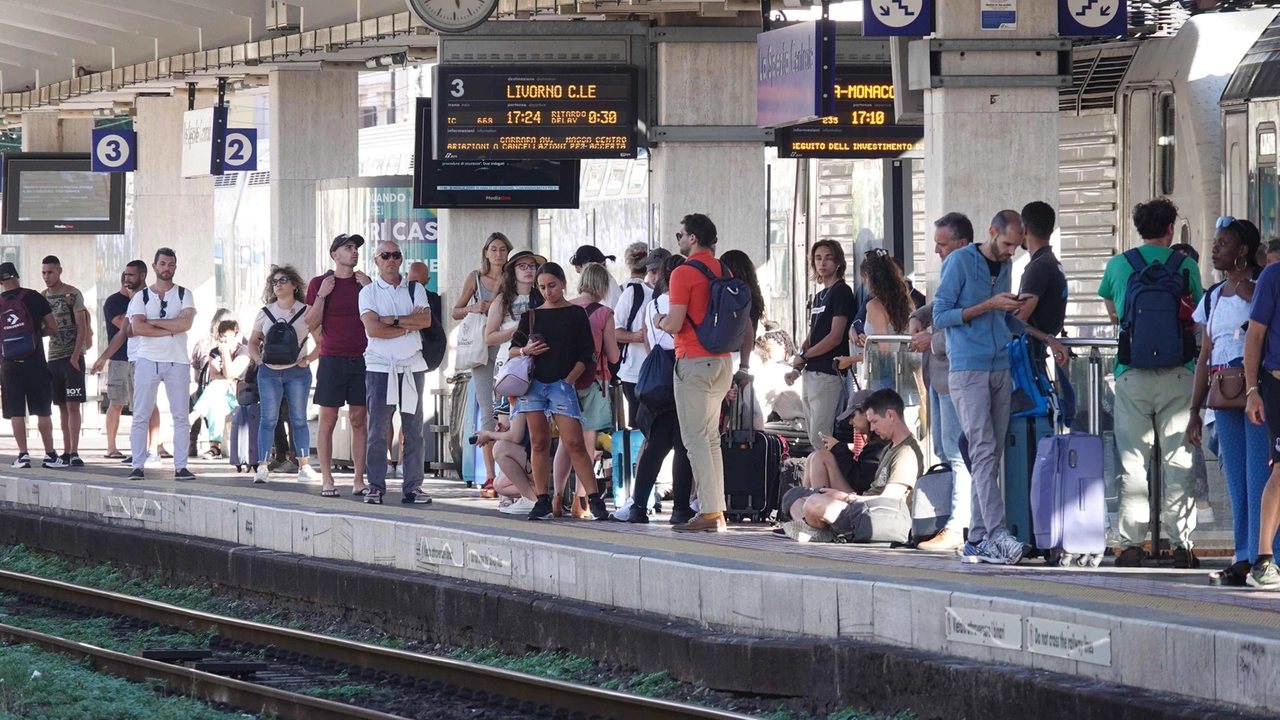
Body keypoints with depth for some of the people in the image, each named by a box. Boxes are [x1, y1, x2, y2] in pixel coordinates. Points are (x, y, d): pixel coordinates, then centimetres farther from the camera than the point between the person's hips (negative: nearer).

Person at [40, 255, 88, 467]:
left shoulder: (72, 294, -5)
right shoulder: (43, 297, 11)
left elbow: (82, 328, -8)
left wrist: (75, 356, -15)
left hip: (72, 357, -6)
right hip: (53, 357, 6)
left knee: (72, 405, -9)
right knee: (62, 407, 7)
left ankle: (74, 453, -12)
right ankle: (66, 453, 9)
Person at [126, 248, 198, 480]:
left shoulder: (184, 295, 8)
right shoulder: (141, 297, 8)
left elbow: (186, 323, -10)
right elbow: (137, 328, -8)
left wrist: (153, 322, -7)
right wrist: (170, 329, -10)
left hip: (177, 361, 0)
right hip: (147, 360, 0)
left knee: (181, 416, -2)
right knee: (140, 416, -2)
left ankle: (181, 467, 1)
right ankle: (137, 466, -1)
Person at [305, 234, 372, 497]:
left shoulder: (364, 283, 10)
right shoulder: (319, 283, 3)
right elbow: (311, 323, 0)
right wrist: (322, 295, -11)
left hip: (360, 359, 2)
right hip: (332, 359, -2)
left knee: (359, 420, 2)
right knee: (328, 419, -2)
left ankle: (359, 480, 3)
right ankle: (326, 479, 1)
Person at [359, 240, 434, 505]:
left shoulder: (414, 290, 11)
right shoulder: (369, 292, 4)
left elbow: (426, 320, -5)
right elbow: (372, 328, -11)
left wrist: (392, 320, -11)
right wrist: (409, 325, -8)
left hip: (412, 366, 2)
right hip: (379, 366, -2)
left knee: (413, 429, 1)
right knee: (378, 429, -4)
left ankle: (413, 486, 4)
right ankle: (376, 486, 1)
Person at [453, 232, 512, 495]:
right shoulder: (475, 279, 9)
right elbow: (456, 312, 12)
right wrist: (473, 308, -7)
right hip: (482, 348, 0)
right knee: (487, 411, -2)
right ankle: (489, 476, 0)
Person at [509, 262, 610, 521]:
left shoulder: (576, 313, 5)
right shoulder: (531, 315, 12)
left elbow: (586, 355, 2)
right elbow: (513, 349, 14)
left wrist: (568, 380, -7)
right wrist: (526, 350, -8)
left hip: (562, 384, -3)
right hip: (533, 383, 3)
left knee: (574, 443, -10)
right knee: (539, 442, 3)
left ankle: (595, 500, -11)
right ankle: (542, 501, 7)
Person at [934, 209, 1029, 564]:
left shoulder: (1005, 265, 16)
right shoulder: (960, 261, -4)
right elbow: (940, 316, -8)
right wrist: (989, 305, -13)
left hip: (1000, 370, 7)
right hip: (968, 371, -7)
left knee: (992, 455, 3)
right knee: (983, 451, -13)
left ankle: (977, 540, 4)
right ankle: (997, 534, -20)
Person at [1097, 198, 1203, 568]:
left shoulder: (1118, 265, 4)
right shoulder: (1186, 265, 2)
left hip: (1132, 374, 0)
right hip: (1177, 374, 0)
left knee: (1132, 459, 4)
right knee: (1178, 459, 2)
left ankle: (1131, 544, 0)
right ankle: (1181, 544, -2)